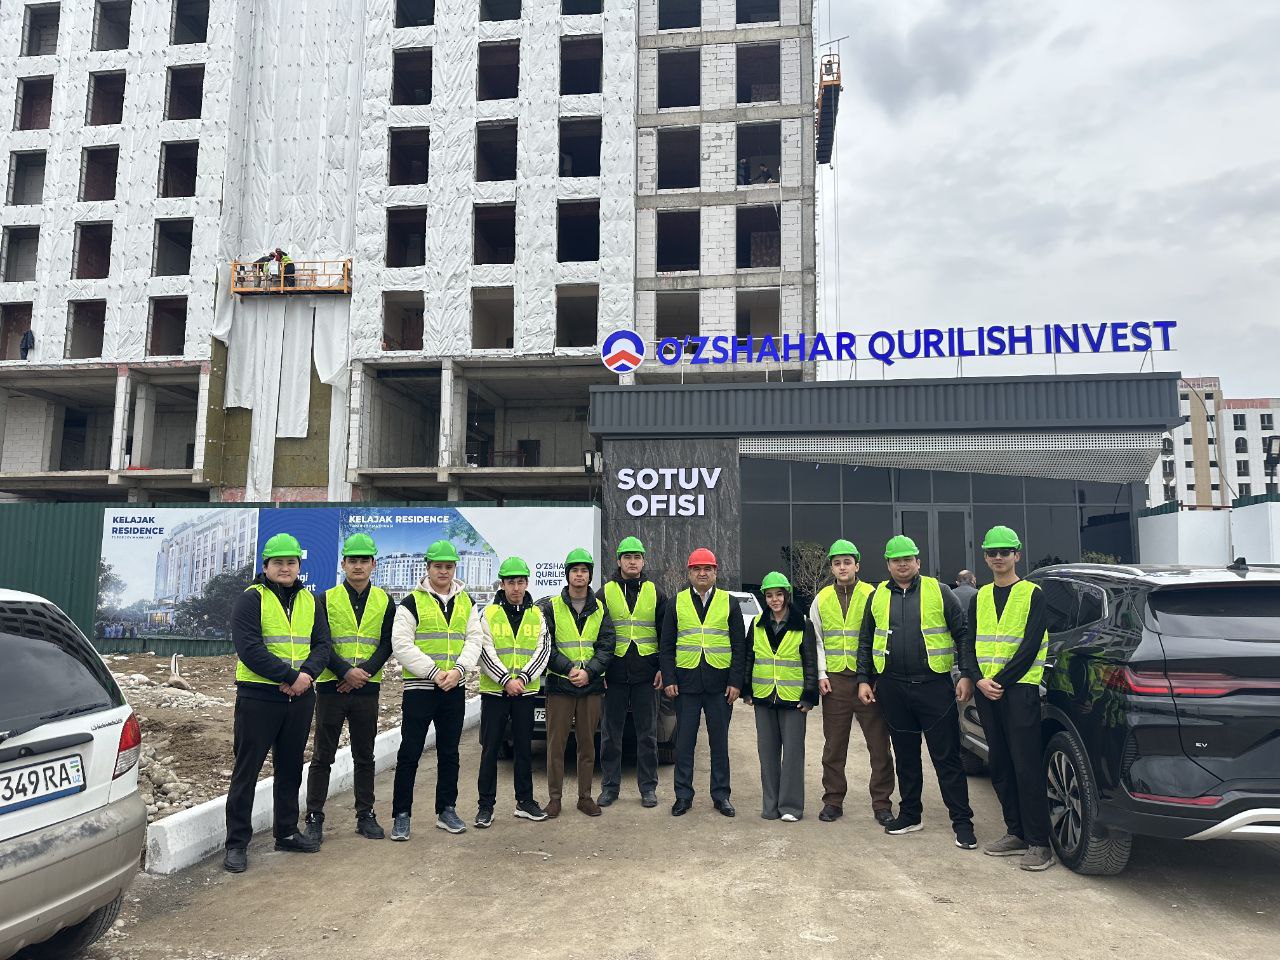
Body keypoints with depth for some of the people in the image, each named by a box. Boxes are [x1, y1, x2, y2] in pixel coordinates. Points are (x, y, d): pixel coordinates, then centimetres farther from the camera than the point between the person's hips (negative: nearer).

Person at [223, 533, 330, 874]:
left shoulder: (309, 601, 11)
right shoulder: (251, 599, -7)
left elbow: (322, 644, 6)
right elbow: (249, 649, -17)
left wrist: (308, 673, -15)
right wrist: (290, 676, -21)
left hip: (300, 697, 6)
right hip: (258, 697, -5)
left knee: (291, 768, 15)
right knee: (247, 769, 2)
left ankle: (287, 832, 28)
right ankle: (237, 843, 11)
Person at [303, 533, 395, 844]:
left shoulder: (385, 602, 6)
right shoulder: (327, 599, 1)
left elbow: (387, 645, 1)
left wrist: (364, 672, -13)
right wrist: (346, 671, -18)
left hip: (367, 689, 2)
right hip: (331, 687, -2)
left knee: (365, 757, 10)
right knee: (322, 756, 4)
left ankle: (365, 816, 20)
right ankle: (314, 818, 13)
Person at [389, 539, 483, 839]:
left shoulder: (466, 603, 10)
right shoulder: (412, 603, -3)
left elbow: (474, 640, 5)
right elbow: (401, 645, -10)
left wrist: (458, 670, -12)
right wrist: (434, 672, -17)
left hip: (454, 689, 4)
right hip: (419, 688, -4)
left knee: (449, 753, 12)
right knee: (409, 753, 0)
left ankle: (446, 810, 23)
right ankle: (401, 815, 10)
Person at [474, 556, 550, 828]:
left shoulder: (536, 615, 6)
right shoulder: (489, 614, -1)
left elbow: (542, 651, 0)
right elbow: (486, 653, -7)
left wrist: (523, 678, -13)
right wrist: (506, 680, -17)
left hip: (525, 692, 2)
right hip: (494, 691, -2)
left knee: (524, 749, 10)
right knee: (490, 749, 3)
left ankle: (525, 801, 21)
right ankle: (485, 805, 11)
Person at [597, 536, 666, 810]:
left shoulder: (654, 592, 7)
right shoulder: (605, 593, 5)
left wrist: (662, 669, 0)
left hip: (646, 673, 0)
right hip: (614, 673, 0)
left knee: (647, 733, 6)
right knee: (611, 733, 6)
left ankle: (648, 787, 16)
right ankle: (610, 785, 17)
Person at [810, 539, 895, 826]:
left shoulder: (872, 595, 0)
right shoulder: (822, 599, 9)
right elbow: (816, 641, 12)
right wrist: (821, 674, 1)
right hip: (835, 679, 2)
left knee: (879, 744, 2)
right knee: (834, 747, 9)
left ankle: (882, 803, 14)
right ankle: (833, 801, 20)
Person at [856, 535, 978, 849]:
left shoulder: (939, 592, 1)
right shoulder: (877, 596, 10)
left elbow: (963, 635, 1)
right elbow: (865, 642, 15)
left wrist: (966, 675, -7)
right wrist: (864, 679, 9)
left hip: (934, 685, -3)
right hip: (892, 688, 3)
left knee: (947, 757, -1)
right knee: (905, 756, 13)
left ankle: (962, 822, 6)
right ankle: (909, 814, 25)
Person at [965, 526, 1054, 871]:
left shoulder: (1032, 595, -2)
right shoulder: (979, 598, 14)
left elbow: (1030, 646, -10)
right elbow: (971, 644, 10)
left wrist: (1000, 681, -14)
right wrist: (980, 680, -6)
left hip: (1019, 689, -6)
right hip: (986, 690, 6)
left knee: (1026, 765, -7)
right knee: (999, 764, 10)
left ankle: (1039, 844, -1)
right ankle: (1016, 833, 21)